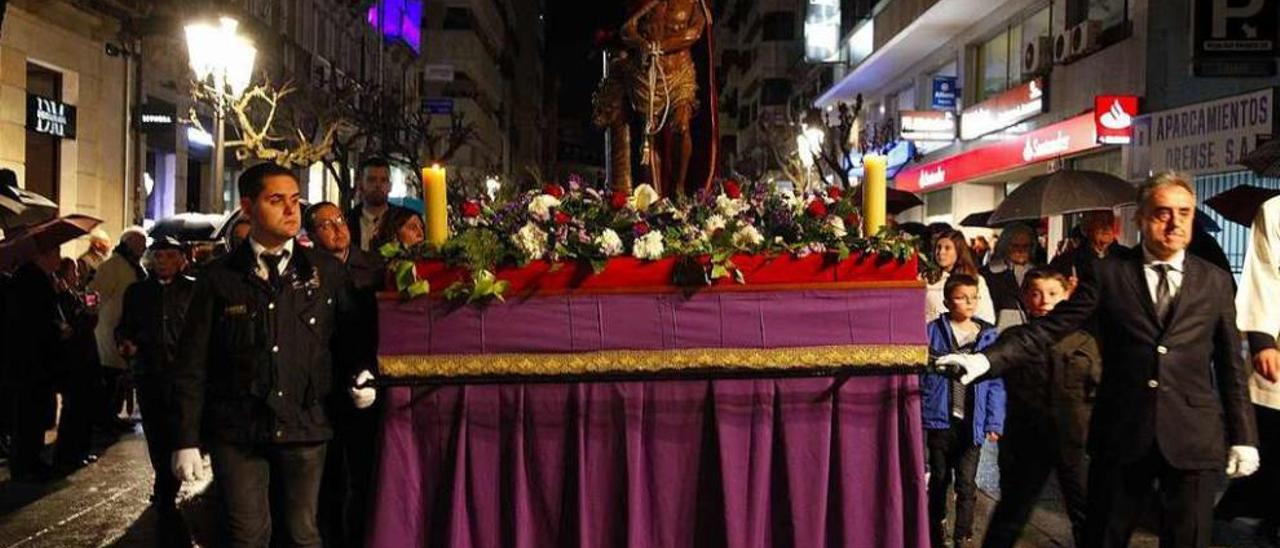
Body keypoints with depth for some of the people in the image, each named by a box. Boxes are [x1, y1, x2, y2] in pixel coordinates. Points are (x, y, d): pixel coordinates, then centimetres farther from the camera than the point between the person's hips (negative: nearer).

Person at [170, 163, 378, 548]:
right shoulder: (218, 279, 2)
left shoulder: (327, 272, 5)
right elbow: (192, 365, 2)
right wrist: (186, 440, -1)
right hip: (237, 431, -1)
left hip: (306, 429, 1)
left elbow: (351, 336, 14)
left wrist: (362, 374, -7)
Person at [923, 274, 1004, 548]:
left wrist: (994, 422, -4)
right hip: (940, 420, 0)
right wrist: (918, 416, -4)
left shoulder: (989, 336, 0)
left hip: (972, 423, 0)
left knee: (966, 484, 1)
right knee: (939, 479, 15)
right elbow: (921, 374, -1)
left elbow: (996, 383, 1)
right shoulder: (933, 332, -3)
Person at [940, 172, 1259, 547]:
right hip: (1120, 432, -1)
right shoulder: (1109, 274, 2)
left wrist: (1244, 437, 7)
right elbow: (1050, 327, -4)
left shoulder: (1215, 282, 7)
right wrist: (988, 359, -17)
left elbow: (1232, 365, 10)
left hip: (1193, 437, 1)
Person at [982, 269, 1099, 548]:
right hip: (1026, 440, 0)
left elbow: (1100, 389, 4)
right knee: (1012, 511, 12)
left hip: (1075, 441, 1)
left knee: (1086, 513, 8)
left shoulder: (1083, 341, 3)